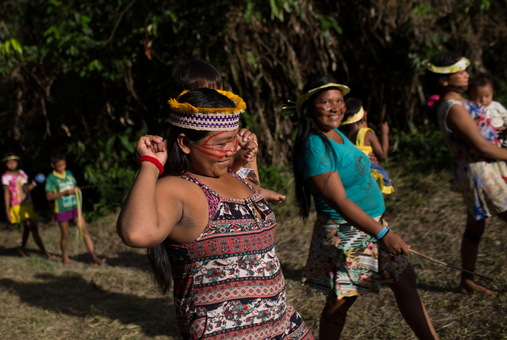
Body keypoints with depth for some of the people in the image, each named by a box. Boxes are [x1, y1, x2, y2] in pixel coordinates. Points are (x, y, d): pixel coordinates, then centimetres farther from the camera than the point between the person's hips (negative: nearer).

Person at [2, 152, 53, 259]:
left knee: (27, 227, 17)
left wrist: (35, 182, -4)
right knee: (33, 228, -12)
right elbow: (6, 194, -8)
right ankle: (44, 251, -10)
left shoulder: (21, 173, 8)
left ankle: (23, 248, 38)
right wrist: (7, 211, -10)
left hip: (28, 204, 6)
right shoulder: (6, 177, -7)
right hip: (18, 207, -6)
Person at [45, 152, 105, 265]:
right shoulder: (51, 178, -8)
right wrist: (64, 193, -23)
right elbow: (49, 196, -14)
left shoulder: (69, 173, 7)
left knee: (85, 231, -3)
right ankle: (64, 256, 32)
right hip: (62, 210, -4)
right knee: (65, 235, 9)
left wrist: (76, 189, -4)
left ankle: (94, 256, -3)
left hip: (75, 207, 4)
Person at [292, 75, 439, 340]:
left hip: (373, 225, 9)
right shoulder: (315, 147, -22)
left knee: (405, 281, 11)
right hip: (344, 233, -9)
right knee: (340, 302, 2)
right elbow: (339, 201, -27)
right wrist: (383, 234, -30)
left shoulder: (337, 135, 7)